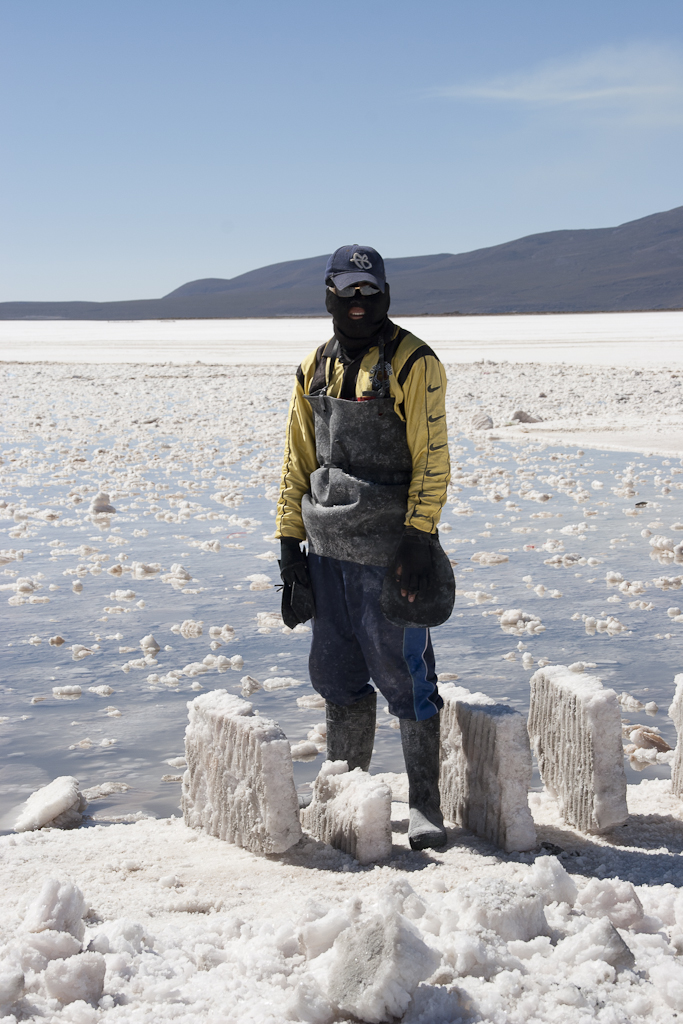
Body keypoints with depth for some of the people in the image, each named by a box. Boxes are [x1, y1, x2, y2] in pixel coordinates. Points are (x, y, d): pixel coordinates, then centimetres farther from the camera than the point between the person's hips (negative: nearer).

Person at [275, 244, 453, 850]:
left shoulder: (412, 363, -7)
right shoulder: (316, 368, 12)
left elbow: (431, 457, -12)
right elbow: (298, 460, 17)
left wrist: (419, 538, -18)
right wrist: (290, 538, 13)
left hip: (389, 547, -6)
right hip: (328, 547, 6)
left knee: (403, 674, -2)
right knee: (338, 674, 13)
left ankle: (425, 805, 9)